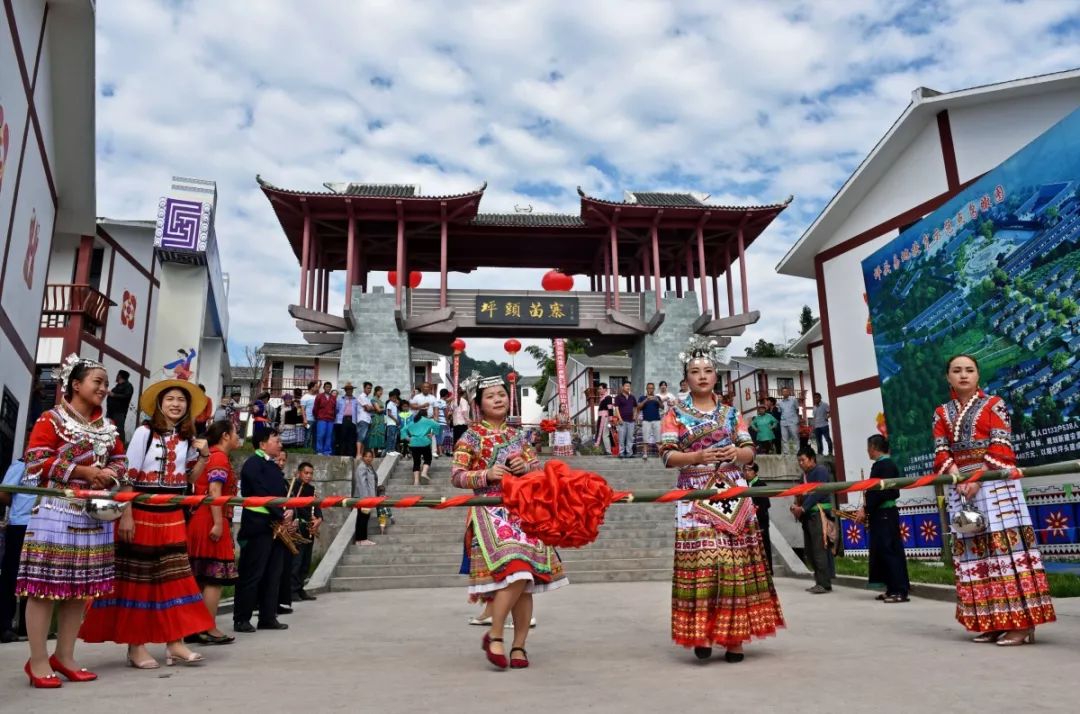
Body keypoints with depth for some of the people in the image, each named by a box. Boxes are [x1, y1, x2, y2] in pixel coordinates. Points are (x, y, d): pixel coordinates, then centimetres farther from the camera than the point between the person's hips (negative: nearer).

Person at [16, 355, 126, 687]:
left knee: (82, 587, 9)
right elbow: (36, 462, -12)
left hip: (95, 514, 6)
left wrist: (110, 473, -5)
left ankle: (64, 656, 20)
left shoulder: (109, 426, 15)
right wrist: (84, 472, -16)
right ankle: (38, 661, 8)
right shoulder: (51, 419, -4)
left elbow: (120, 461, 17)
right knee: (46, 586, -3)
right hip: (56, 512, -6)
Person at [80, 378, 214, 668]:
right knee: (138, 578, 1)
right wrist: (126, 515, -16)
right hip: (142, 513, -5)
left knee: (175, 577, 3)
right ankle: (135, 646, 10)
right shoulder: (144, 432, -6)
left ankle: (175, 643, 7)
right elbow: (127, 476, -10)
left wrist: (203, 456, -4)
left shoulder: (187, 438, 8)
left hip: (173, 516, 5)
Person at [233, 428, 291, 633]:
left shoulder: (273, 466, 19)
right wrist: (281, 516, -12)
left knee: (273, 575, 11)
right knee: (252, 575, -3)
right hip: (258, 527, -9)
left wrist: (288, 511, -3)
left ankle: (268, 617, 18)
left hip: (277, 527, 9)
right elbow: (261, 494, -15)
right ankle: (241, 619, 7)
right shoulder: (253, 463, -8)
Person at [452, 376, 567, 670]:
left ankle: (519, 645, 13)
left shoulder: (517, 436, 16)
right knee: (515, 573, -22)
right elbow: (457, 476, -2)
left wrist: (526, 467, -4)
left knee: (526, 580, 1)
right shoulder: (471, 437, 2)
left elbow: (539, 470, 17)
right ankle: (494, 637, -4)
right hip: (490, 511, -5)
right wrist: (486, 475, -16)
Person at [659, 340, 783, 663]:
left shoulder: (731, 413, 13)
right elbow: (667, 456, -3)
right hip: (696, 497, -2)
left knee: (737, 561, -1)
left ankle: (734, 636, 5)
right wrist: (697, 457, -18)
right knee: (699, 561, -8)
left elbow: (750, 451, 10)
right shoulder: (675, 415, 5)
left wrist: (737, 453, -12)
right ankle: (701, 635, -1)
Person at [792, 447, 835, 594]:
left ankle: (824, 584, -8)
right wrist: (797, 507, 0)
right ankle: (820, 581, 15)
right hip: (808, 515, 9)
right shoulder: (805, 474, 19)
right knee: (810, 550, 8)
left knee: (819, 549, -10)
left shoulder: (820, 471, -5)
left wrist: (803, 508, -16)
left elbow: (818, 492, -15)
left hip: (819, 514, -9)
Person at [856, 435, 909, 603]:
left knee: (890, 551, -6)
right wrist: (867, 509, 11)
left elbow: (880, 492, -21)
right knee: (882, 551, 12)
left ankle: (900, 591, -3)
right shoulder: (886, 464, 14)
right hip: (883, 515, 10)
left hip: (885, 515, -10)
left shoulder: (883, 465, -15)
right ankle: (892, 588, 18)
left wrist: (866, 510, -15)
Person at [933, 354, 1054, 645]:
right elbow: (941, 449, 5)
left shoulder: (994, 404, 5)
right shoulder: (942, 413, 15)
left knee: (1006, 544, -10)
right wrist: (955, 473, -14)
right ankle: (992, 621, 9)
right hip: (961, 486, 4)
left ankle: (1020, 621, -8)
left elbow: (1001, 446, -5)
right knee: (973, 549, 3)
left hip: (994, 483, -4)